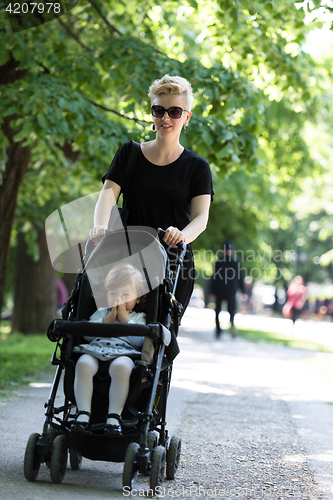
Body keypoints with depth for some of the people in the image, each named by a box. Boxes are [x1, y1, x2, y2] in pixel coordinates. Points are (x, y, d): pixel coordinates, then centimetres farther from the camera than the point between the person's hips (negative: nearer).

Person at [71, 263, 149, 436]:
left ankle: (114, 417, -38)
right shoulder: (101, 313, 28)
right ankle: (83, 413, -34)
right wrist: (107, 320, 4)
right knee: (83, 364, -34)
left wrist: (126, 319, 2)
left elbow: (139, 341, 0)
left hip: (124, 353, -2)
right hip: (95, 351, 2)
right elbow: (87, 334, 10)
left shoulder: (139, 317, 21)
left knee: (121, 367, -40)